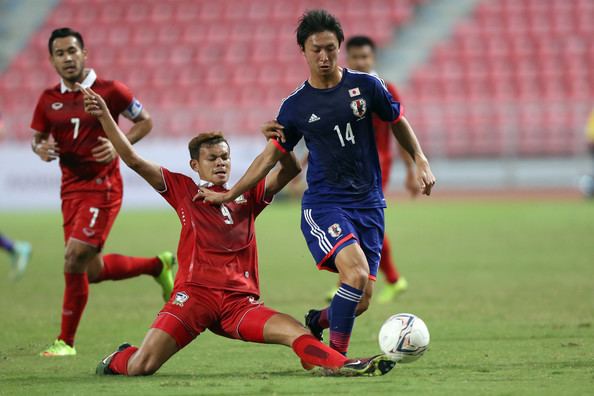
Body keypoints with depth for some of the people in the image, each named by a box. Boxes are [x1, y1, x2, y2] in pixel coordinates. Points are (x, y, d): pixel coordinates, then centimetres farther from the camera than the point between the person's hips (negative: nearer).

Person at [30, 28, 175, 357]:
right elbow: (37, 137, 15)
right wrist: (40, 149, -9)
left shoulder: (110, 91, -8)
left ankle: (66, 341, -3)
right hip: (71, 189, 6)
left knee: (75, 259, -15)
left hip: (102, 187, -6)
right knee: (93, 270, 8)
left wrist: (118, 145, -14)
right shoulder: (49, 99, 5)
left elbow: (145, 121, 2)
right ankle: (158, 265, 34)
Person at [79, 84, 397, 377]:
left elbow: (289, 172, 7)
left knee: (296, 332, -21)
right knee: (140, 367, -13)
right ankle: (118, 360, 19)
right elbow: (133, 160, 7)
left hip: (240, 301, 2)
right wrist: (105, 116, 0)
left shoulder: (248, 196, 19)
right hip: (194, 293, -2)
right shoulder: (184, 191, 12)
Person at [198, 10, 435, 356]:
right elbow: (272, 156, 13)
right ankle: (337, 354, -16)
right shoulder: (295, 106, 1)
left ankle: (318, 321, 29)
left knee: (361, 301, -3)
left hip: (369, 204, 2)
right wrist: (228, 195, 14)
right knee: (357, 271, -28)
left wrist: (421, 162, 8)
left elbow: (397, 122, 18)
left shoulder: (366, 86, 1)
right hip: (323, 204, -2)